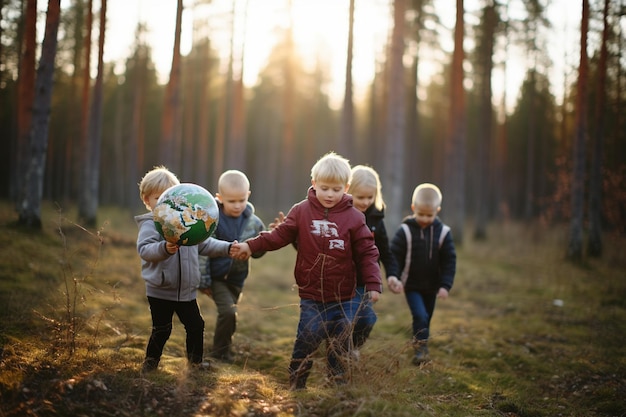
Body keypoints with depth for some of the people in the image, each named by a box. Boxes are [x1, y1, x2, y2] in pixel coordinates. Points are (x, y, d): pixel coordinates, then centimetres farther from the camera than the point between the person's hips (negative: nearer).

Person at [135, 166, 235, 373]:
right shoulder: (150, 224, -10)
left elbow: (204, 243, 18)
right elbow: (144, 249, -28)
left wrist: (228, 247, 9)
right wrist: (164, 249, -46)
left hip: (186, 291, 5)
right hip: (160, 291, -5)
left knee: (196, 325, 13)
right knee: (161, 330, 3)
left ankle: (195, 360, 30)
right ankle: (150, 361, 22)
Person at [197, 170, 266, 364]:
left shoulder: (253, 222, -4)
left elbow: (258, 252, 4)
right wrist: (204, 281, -11)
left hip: (236, 278, 5)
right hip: (217, 276, -4)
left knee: (229, 314, 16)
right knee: (228, 311, -18)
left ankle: (224, 349, 38)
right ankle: (220, 353, 0)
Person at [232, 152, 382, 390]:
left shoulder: (354, 218, -2)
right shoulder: (302, 211, -1)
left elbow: (367, 253, -1)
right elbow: (279, 235, 1)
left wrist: (373, 284, -8)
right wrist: (251, 246, -8)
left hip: (342, 297, 1)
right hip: (310, 296, -1)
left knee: (341, 343, 7)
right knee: (307, 338, -5)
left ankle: (339, 384, 23)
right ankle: (296, 385, 10)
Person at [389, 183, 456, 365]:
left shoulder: (442, 232, -6)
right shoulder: (405, 231, -13)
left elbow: (449, 261, -4)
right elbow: (395, 257, -9)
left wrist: (445, 285, -11)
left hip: (431, 286, 3)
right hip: (411, 285, -3)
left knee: (426, 318, 17)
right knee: (420, 315, -17)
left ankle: (419, 342, 37)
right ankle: (421, 347, -6)